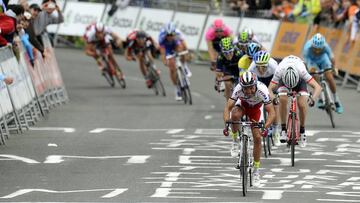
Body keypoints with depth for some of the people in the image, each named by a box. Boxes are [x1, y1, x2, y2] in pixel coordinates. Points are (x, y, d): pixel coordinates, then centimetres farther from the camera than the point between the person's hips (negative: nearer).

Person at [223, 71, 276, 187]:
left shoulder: (262, 90, -39)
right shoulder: (238, 89, -37)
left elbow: (272, 112, -38)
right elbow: (228, 108, -37)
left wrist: (266, 127, -53)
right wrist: (226, 123, -54)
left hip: (255, 109, 0)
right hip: (242, 105, 0)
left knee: (257, 137, -10)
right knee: (235, 115, -36)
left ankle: (256, 170, 5)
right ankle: (235, 141, -10)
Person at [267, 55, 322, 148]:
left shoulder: (302, 71, -41)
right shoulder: (279, 71, -40)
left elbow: (317, 87, -43)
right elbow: (270, 89, -39)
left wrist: (312, 98, -60)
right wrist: (273, 98, -60)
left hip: (300, 80, 0)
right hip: (284, 78, 0)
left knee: (302, 105, -18)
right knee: (283, 99, -27)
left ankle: (302, 131, 4)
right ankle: (283, 129, -15)